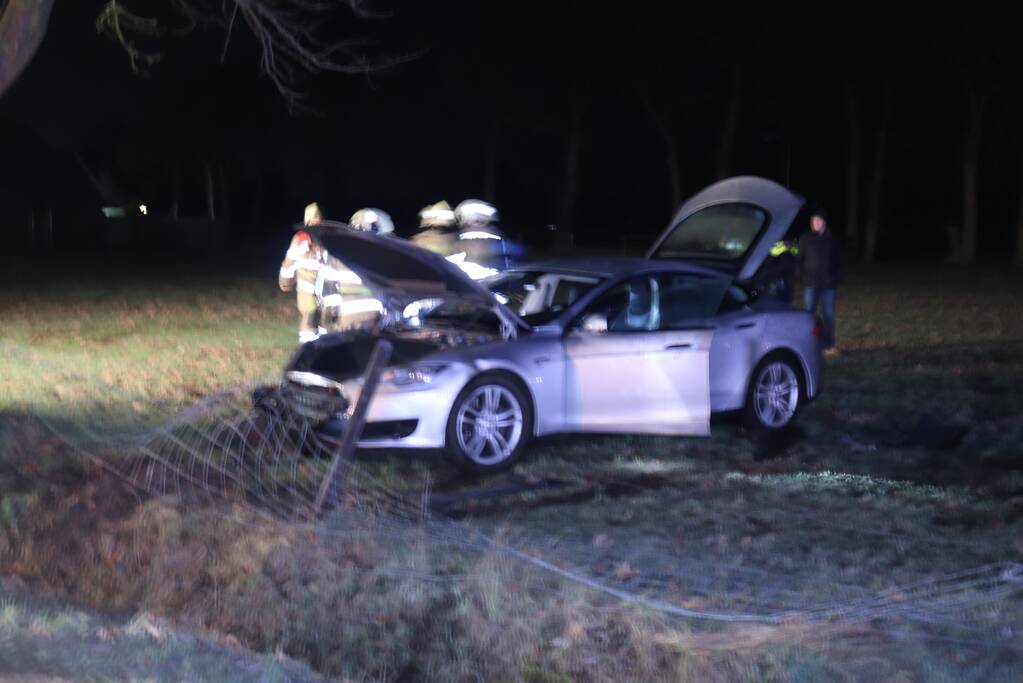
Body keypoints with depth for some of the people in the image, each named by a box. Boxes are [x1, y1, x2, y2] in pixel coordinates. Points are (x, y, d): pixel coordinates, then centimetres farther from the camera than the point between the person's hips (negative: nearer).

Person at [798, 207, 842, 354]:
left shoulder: (831, 240, 9)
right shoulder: (806, 239, 3)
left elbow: (838, 261, 15)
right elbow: (800, 260, 4)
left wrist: (836, 277, 4)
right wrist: (803, 276, -6)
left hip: (828, 284, 2)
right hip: (811, 284, -2)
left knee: (829, 315, 3)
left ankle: (828, 345, 10)